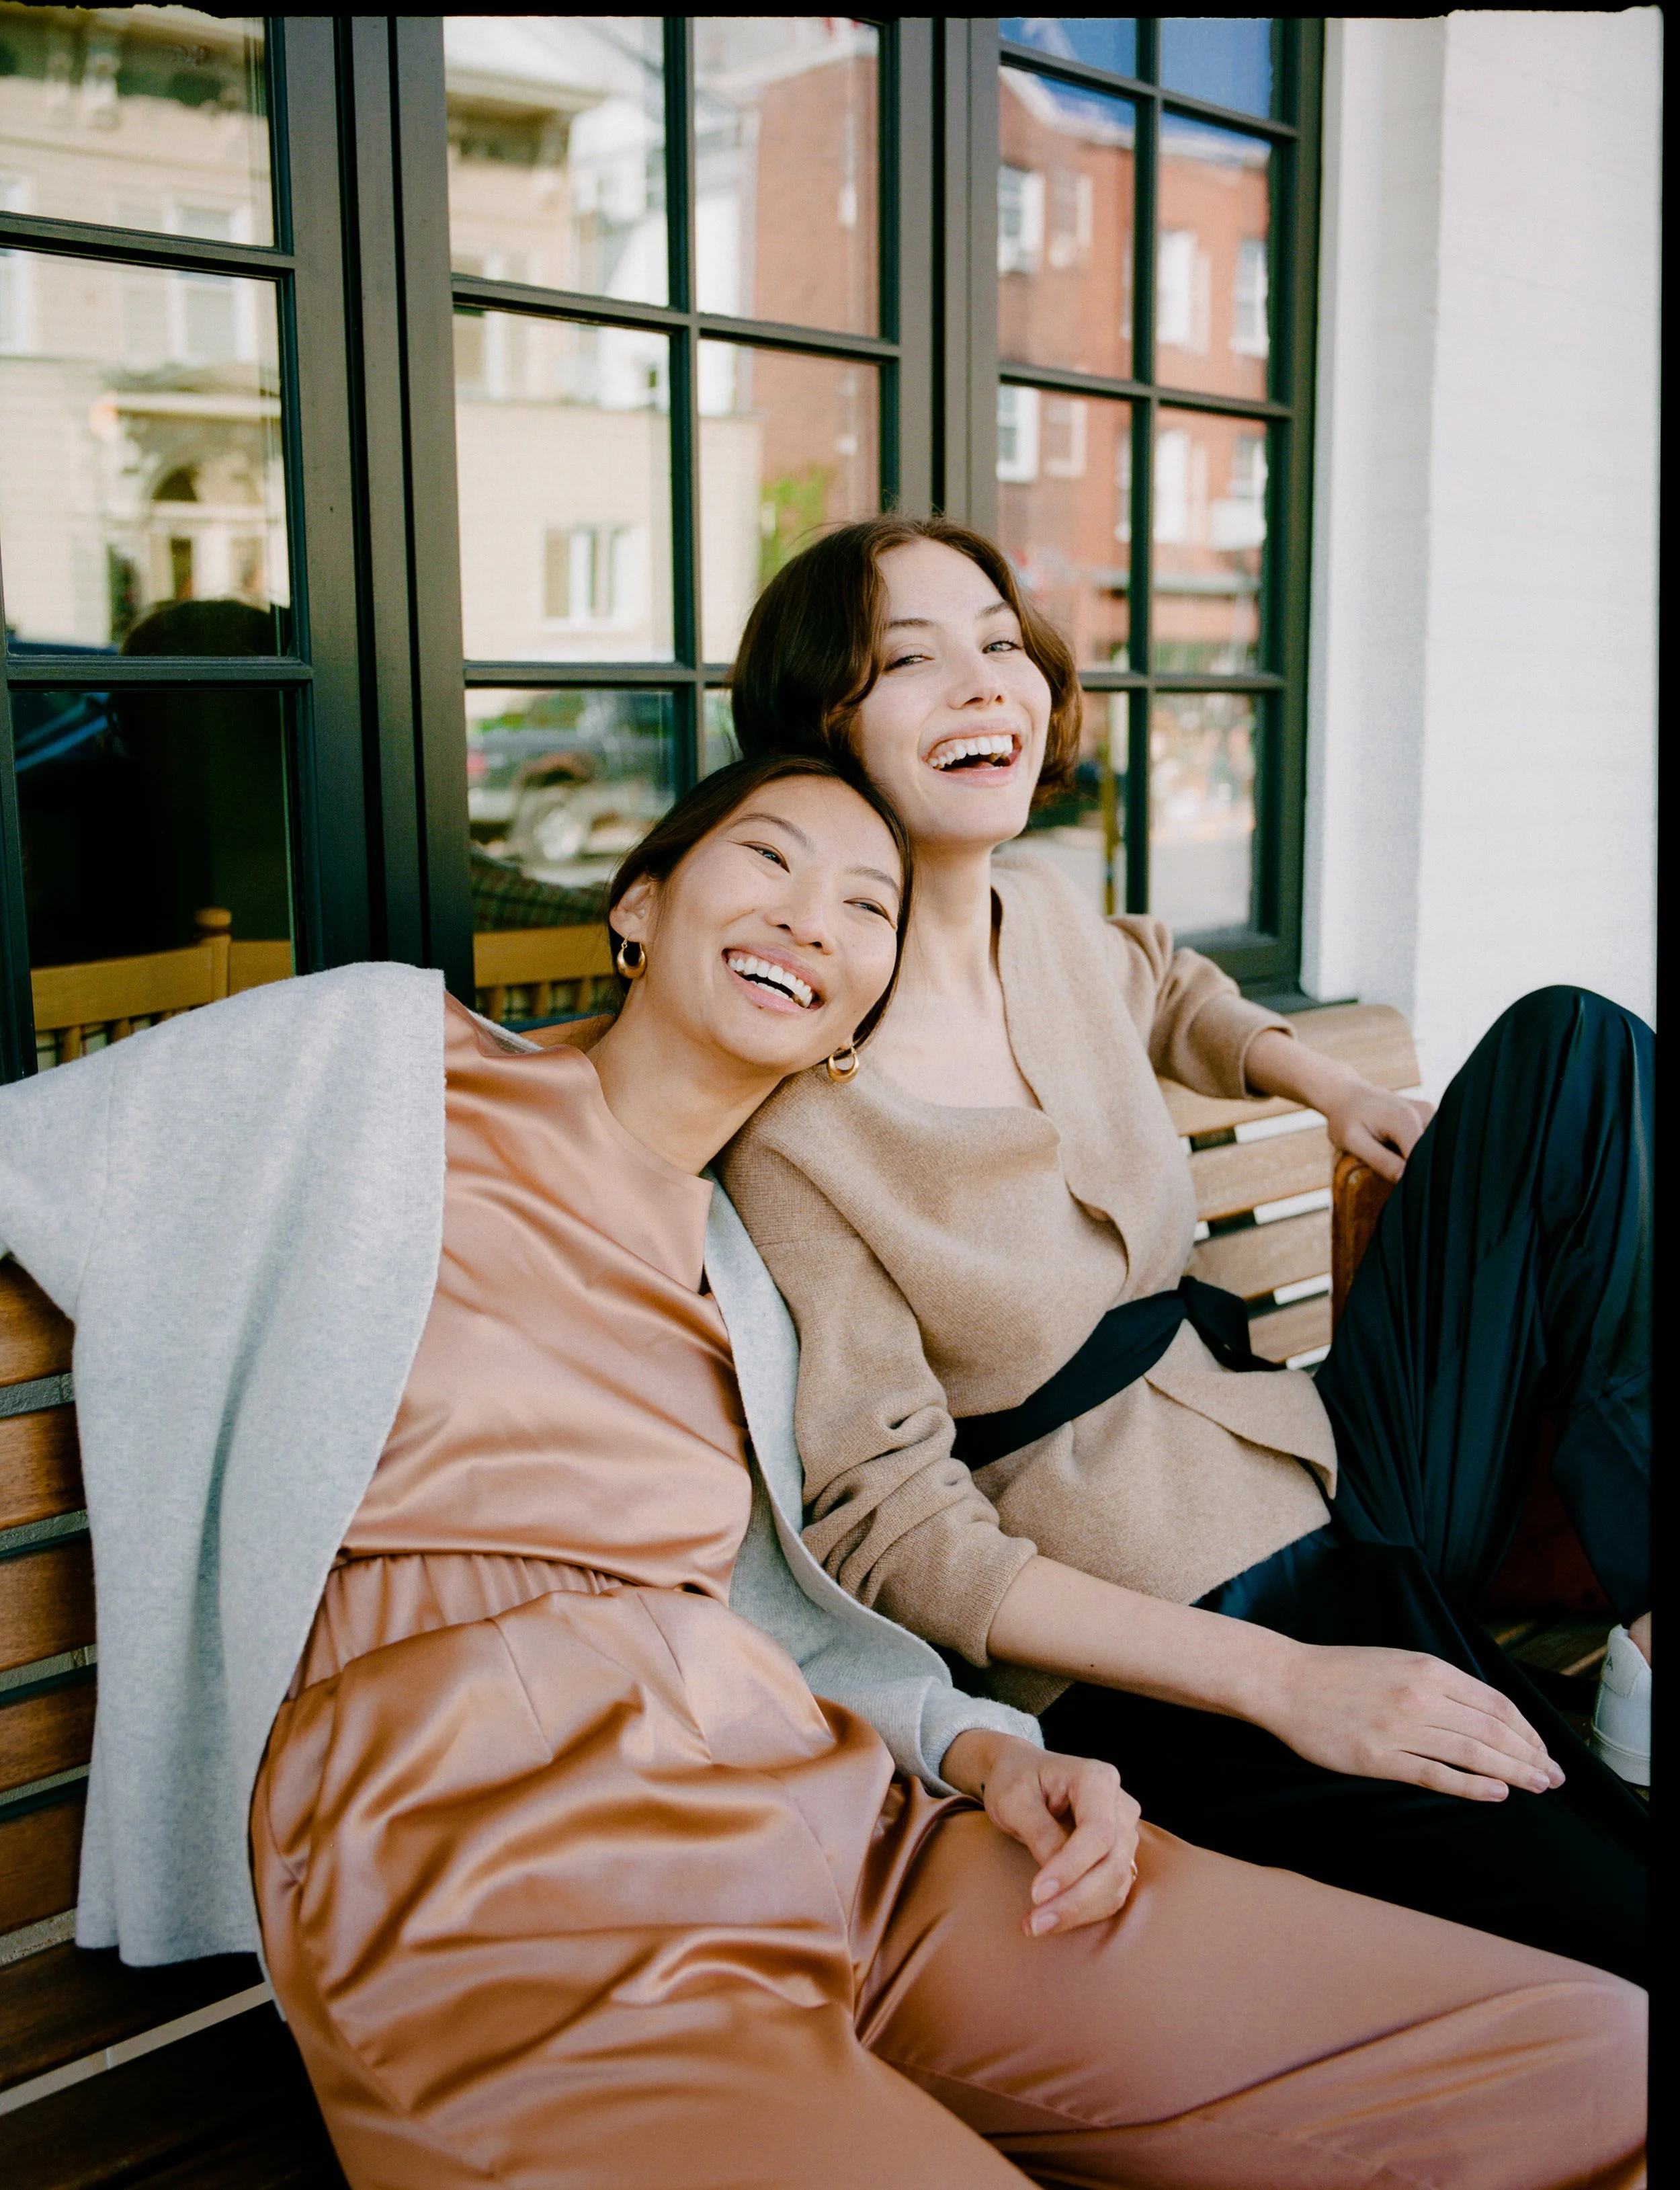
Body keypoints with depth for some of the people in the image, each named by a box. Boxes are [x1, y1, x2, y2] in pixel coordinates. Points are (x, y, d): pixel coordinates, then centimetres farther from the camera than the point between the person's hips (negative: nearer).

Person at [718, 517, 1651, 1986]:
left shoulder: (1041, 910, 4)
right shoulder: (791, 1106, -17)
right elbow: (885, 1526, -16)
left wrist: (1330, 1087, 13)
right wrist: (1283, 1681, -21)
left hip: (1322, 1478, 9)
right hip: (1152, 1672, -8)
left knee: (1570, 1046, 2)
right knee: (1607, 1899, -31)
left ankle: (1648, 1631, -3)